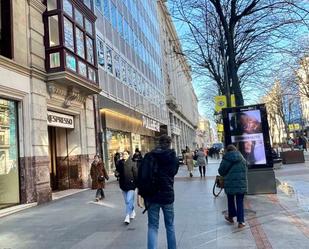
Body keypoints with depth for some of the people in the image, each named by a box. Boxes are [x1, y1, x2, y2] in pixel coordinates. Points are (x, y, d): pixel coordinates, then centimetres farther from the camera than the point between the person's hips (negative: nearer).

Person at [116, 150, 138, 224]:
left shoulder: (132, 163, -11)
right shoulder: (119, 163, 1)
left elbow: (136, 174, -10)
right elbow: (118, 172, 12)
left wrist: (136, 183, -10)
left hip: (131, 184, -5)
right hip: (123, 185, 5)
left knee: (129, 201, -10)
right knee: (127, 201, 17)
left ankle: (127, 217, -3)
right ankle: (132, 212, 38)